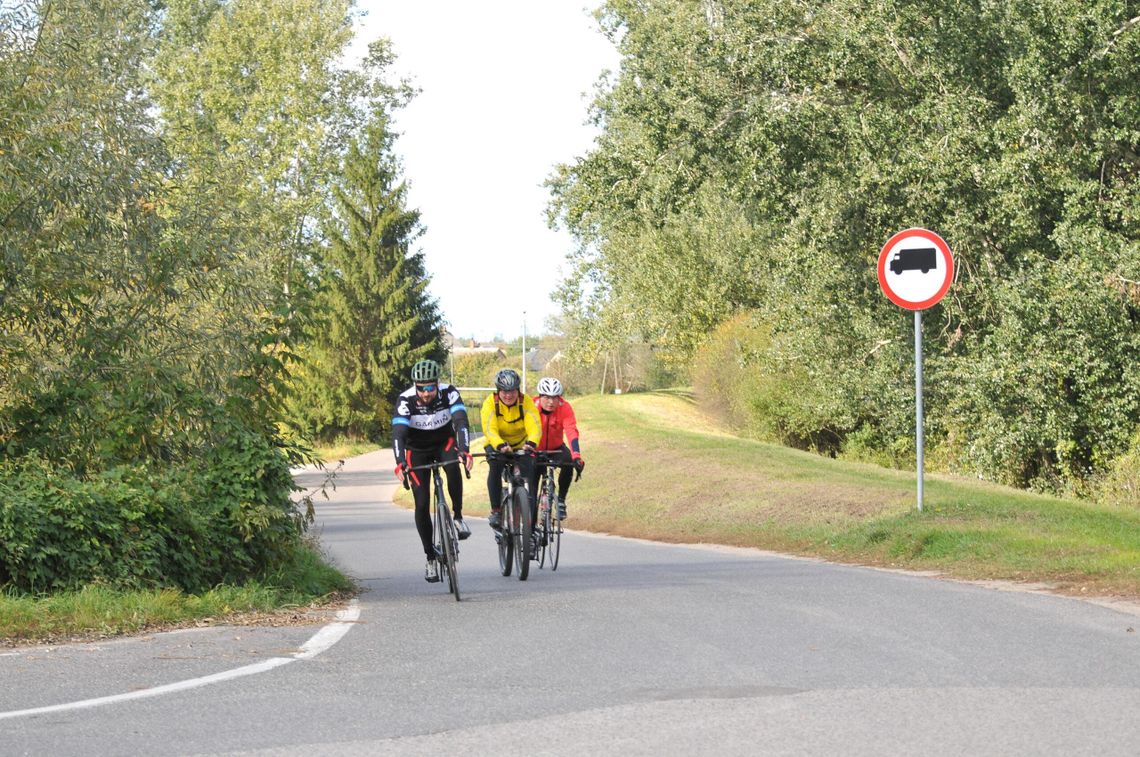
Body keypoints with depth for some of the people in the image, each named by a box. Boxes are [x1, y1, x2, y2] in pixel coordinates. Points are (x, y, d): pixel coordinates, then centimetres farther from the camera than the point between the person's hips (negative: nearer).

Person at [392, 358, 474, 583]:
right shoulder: (406, 400, -28)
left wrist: (464, 450, -52)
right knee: (422, 504, -6)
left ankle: (458, 517, -15)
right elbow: (398, 433, -35)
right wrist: (400, 462, -51)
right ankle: (430, 558, 6)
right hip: (417, 450, 0)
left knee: (453, 468, -35)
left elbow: (461, 422, -35)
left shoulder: (449, 393, -25)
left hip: (444, 442, 0)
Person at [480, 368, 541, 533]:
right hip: (497, 445, -1)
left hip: (521, 445, 1)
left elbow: (534, 426, -33)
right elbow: (489, 429, -34)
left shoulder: (526, 402, -20)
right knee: (495, 466, -30)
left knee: (528, 471, -16)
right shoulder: (491, 402, -22)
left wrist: (531, 443, -55)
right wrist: (500, 445, -55)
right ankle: (496, 510, -21)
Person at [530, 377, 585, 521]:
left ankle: (561, 500, -12)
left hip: (556, 448, 0)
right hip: (536, 450, 0)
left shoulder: (565, 408, -23)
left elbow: (572, 433, -33)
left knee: (568, 461, -30)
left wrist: (576, 456, -47)